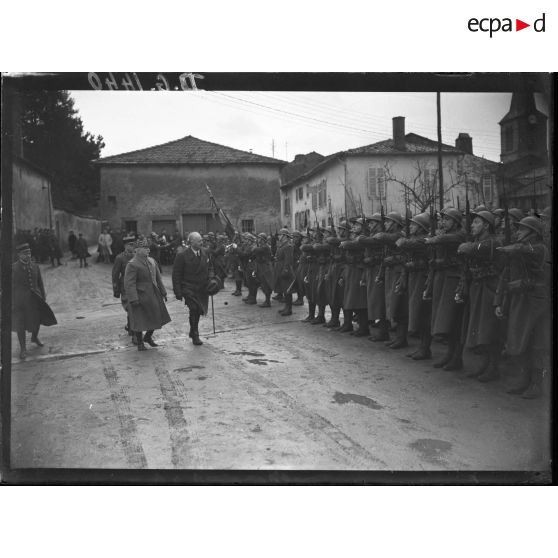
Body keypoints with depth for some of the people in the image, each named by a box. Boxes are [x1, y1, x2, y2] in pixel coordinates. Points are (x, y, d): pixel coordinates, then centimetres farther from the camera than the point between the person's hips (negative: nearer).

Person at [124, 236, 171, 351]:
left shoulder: (152, 261, 8)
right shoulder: (132, 264, -15)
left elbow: (158, 278, 16)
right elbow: (129, 284, -19)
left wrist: (163, 292, 14)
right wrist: (133, 299, -24)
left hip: (153, 296, 7)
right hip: (140, 297, -7)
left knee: (157, 317, 12)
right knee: (139, 320, 3)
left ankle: (148, 337, 35)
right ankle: (140, 343, 21)